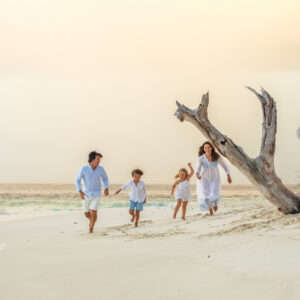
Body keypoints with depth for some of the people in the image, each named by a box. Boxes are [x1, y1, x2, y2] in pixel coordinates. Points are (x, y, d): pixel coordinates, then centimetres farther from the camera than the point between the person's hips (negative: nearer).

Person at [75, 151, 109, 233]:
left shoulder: (101, 168, -13)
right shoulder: (83, 169, -19)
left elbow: (105, 178, 8)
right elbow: (78, 180, -7)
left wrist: (106, 189, -4)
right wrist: (80, 192, -19)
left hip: (96, 194, 0)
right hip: (86, 194, 0)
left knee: (93, 212, -14)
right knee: (86, 213, 9)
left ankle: (91, 228, 12)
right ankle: (92, 220, 46)